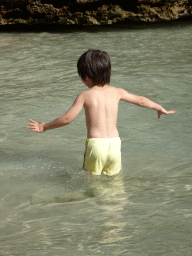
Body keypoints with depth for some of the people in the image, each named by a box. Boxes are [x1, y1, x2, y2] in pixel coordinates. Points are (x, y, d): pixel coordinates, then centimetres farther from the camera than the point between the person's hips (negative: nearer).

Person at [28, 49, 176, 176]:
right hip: (115, 143, 3)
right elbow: (140, 100, 24)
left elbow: (67, 118, -4)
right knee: (113, 178, 10)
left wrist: (44, 127, 9)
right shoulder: (116, 92, 11)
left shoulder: (85, 96, -1)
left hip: (95, 144, -3)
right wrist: (160, 108, 41)